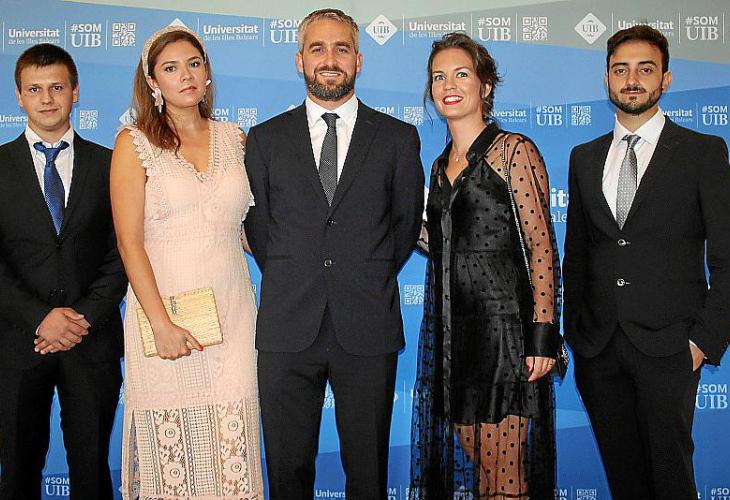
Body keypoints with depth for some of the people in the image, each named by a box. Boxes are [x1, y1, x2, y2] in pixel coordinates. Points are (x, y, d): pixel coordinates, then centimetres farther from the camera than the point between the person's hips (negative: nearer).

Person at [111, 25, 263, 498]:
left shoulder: (234, 138, 11)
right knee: (172, 446, 1)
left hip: (231, 310, 3)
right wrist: (162, 324, -13)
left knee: (234, 443, 2)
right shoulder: (135, 143, 0)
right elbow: (129, 241, -6)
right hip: (165, 305, -3)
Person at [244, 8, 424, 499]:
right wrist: (290, 282, 7)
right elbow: (257, 224, 12)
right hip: (287, 328, 1)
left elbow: (406, 223, 11)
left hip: (368, 327, 0)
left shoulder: (399, 138, 6)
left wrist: (369, 282, 9)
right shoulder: (266, 138, 8)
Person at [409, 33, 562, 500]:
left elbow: (541, 246, -10)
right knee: (470, 452, 13)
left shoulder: (514, 150, -5)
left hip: (502, 322, -7)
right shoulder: (442, 164, 17)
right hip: (451, 328, 7)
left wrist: (544, 333, -17)